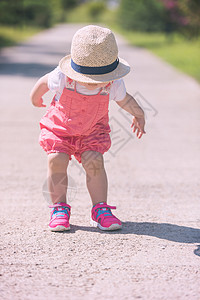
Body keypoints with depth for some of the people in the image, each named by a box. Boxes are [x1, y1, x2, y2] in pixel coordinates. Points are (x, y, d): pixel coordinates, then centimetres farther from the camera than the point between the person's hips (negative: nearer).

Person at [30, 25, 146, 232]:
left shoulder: (113, 84, -23)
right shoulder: (62, 78, -27)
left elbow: (124, 99, 2)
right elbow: (44, 82, -2)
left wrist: (138, 114, 14)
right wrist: (35, 97, 16)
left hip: (92, 131, 1)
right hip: (59, 127, -1)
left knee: (94, 161, -17)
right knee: (57, 160, -18)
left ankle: (100, 209, -3)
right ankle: (59, 208, -3)